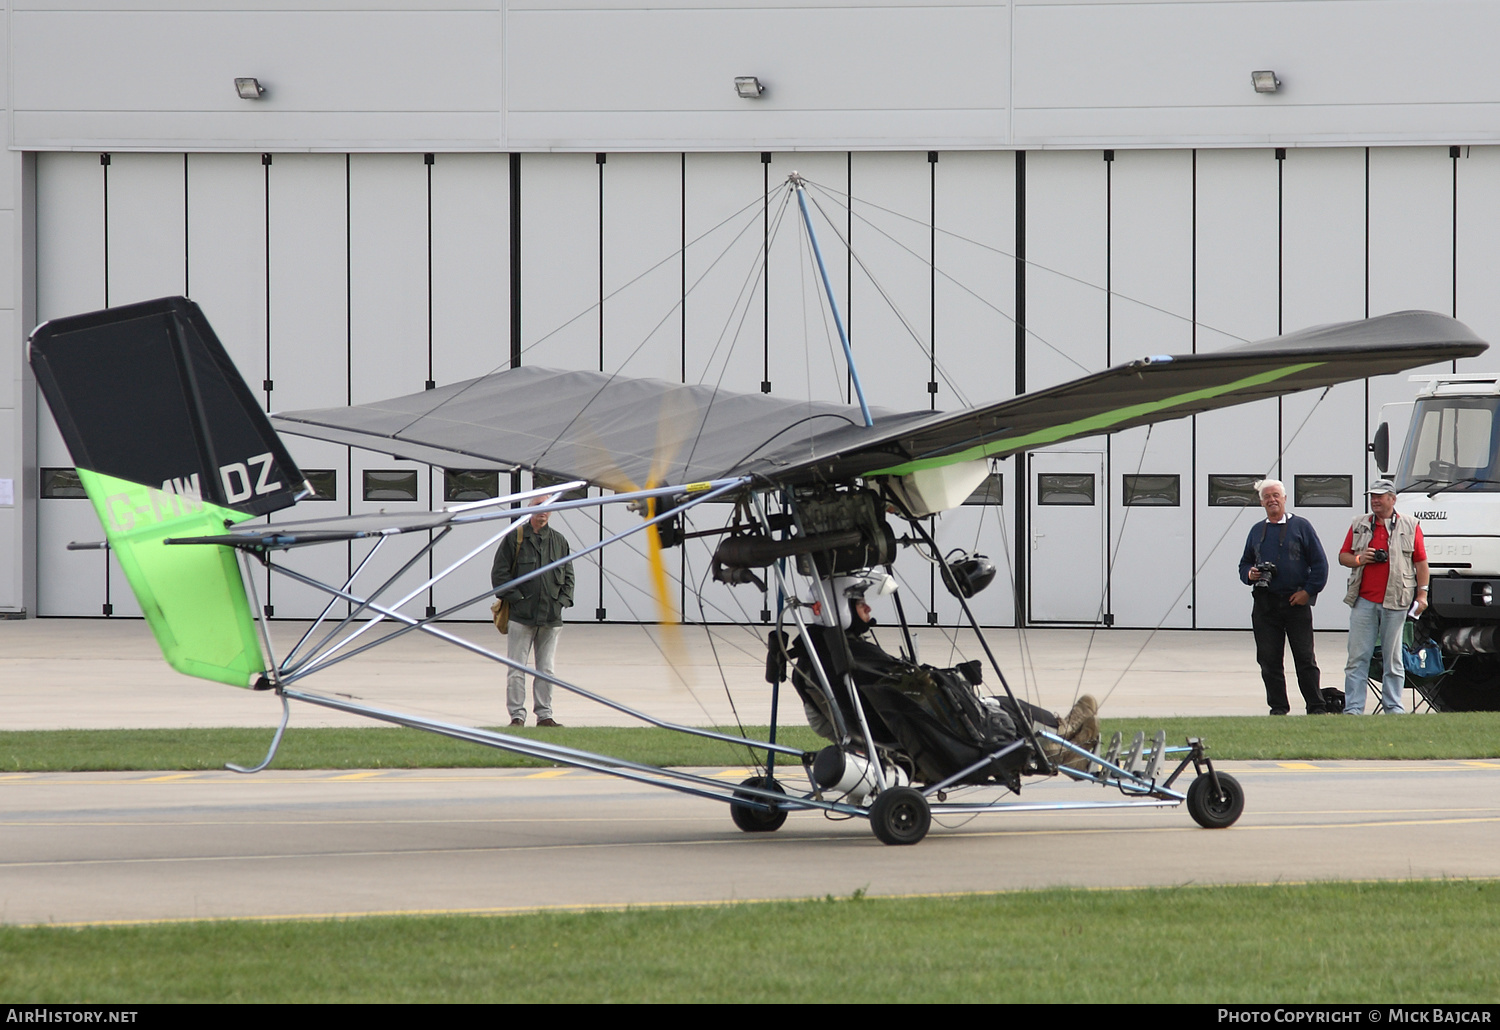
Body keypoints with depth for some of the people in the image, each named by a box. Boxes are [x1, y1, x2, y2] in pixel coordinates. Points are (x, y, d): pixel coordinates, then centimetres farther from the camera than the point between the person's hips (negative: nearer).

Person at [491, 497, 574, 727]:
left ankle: (544, 715, 12)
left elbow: (568, 576, 18)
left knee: (546, 669, 6)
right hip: (521, 615, -4)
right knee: (517, 668, -4)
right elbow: (499, 573, -1)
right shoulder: (515, 538, 0)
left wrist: (562, 600, 4)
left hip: (551, 618, 4)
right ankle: (517, 715, 0)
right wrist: (516, 598, -9)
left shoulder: (559, 541, 12)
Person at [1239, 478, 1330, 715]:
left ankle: (1316, 707, 1)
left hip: (1296, 601, -4)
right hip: (1265, 604, 4)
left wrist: (1308, 591, -8)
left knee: (1305, 659, -3)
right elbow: (1244, 564, 22)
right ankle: (1278, 708, 9)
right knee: (1269, 660, 2)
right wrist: (1250, 574, -2)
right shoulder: (1257, 531, 14)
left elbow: (1319, 563, 1)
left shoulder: (1300, 526, 3)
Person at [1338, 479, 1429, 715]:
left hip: (1395, 602, -2)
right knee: (1358, 657, -2)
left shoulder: (1410, 526, 7)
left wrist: (1422, 594, -3)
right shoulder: (1359, 525, 14)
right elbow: (1342, 557, 16)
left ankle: (1393, 708, 8)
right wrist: (1359, 559, -5)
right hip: (1363, 601, 2)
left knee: (1393, 658, 4)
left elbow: (1421, 562, 5)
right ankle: (1353, 708, -3)